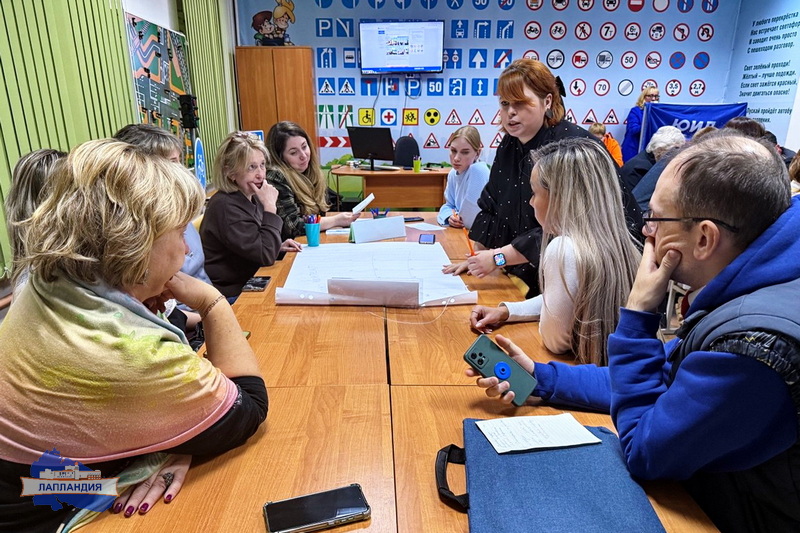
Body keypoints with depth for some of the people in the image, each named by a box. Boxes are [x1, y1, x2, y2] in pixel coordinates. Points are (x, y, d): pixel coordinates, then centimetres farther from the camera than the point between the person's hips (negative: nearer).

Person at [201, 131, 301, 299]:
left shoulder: (251, 198, 4)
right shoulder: (225, 207, -22)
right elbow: (266, 256, -25)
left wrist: (278, 246, 1)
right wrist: (270, 207, -22)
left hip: (249, 283, 8)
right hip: (232, 296, -8)